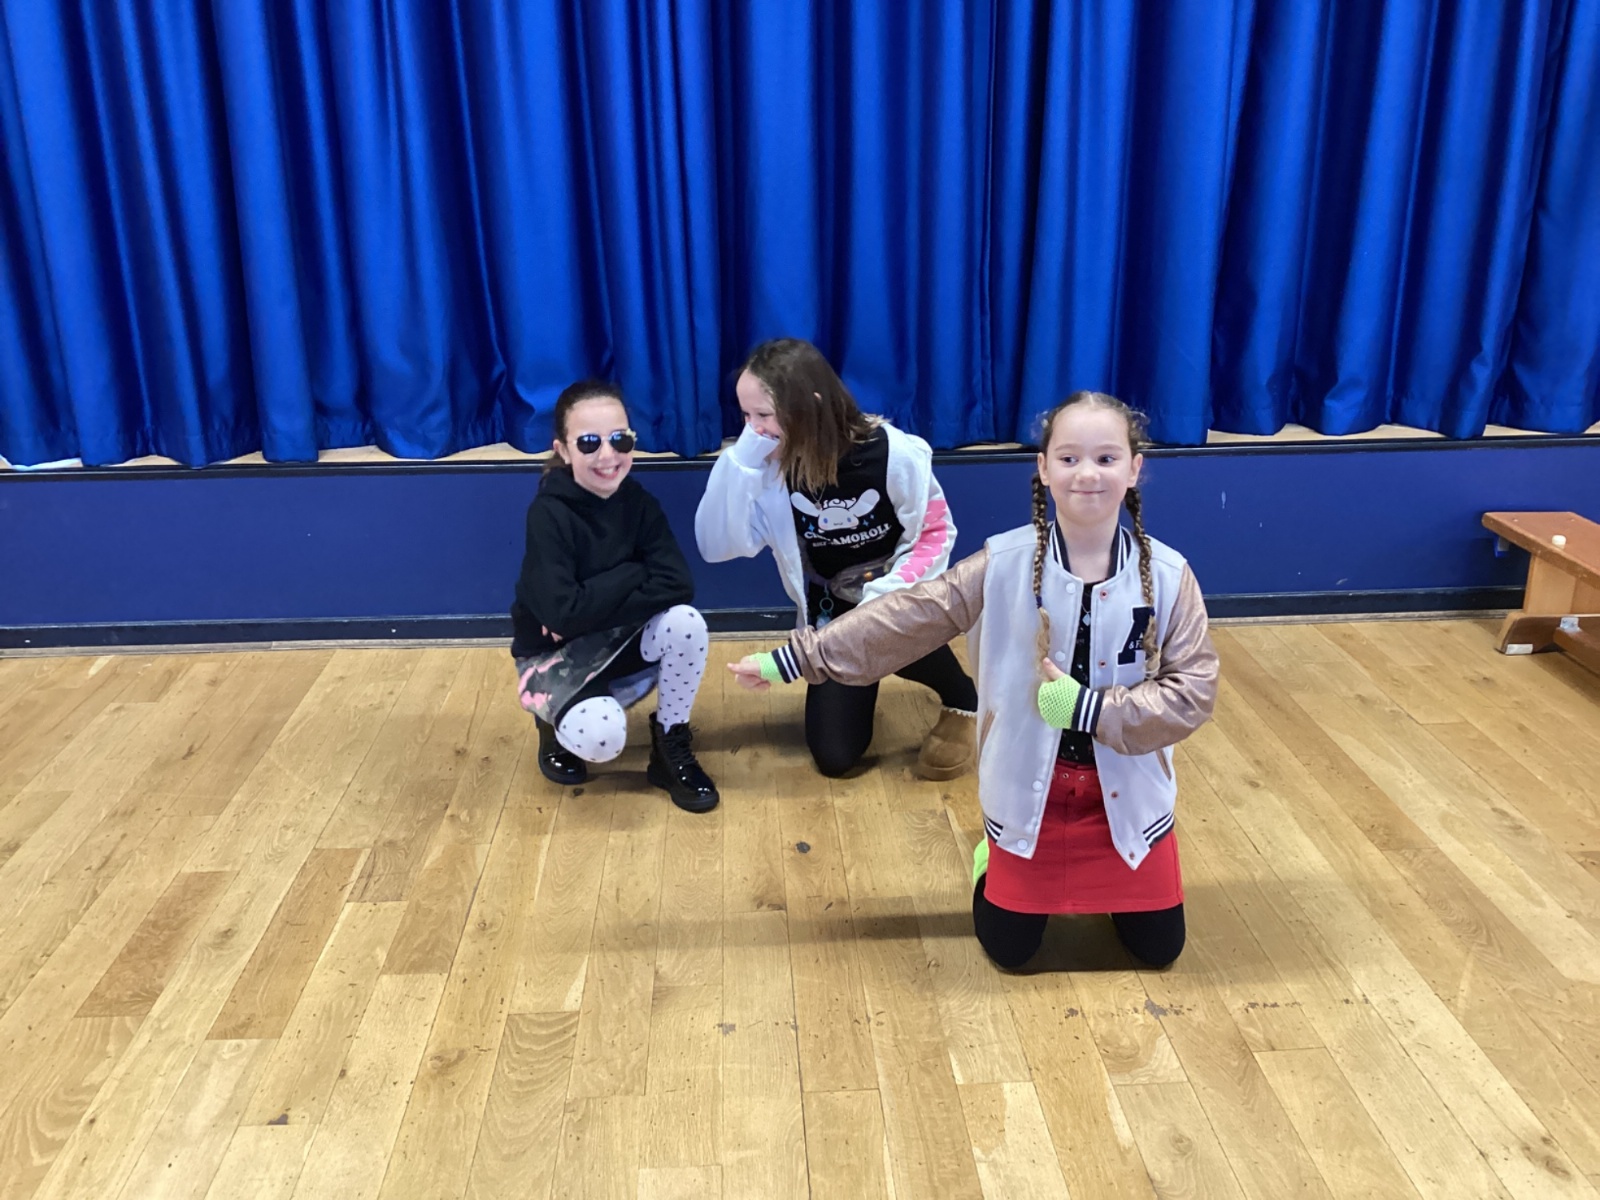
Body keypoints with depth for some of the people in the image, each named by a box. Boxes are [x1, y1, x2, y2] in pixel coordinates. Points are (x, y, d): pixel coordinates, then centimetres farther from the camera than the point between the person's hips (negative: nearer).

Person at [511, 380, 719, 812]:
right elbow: (564, 612, -30)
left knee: (685, 621, -26)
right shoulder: (548, 514, -21)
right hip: (557, 653, -4)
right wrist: (634, 573, -22)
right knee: (600, 736, -33)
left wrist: (595, 604, -27)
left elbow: (677, 584, -21)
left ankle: (671, 748, -5)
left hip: (620, 644, 4)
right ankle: (559, 722, 7)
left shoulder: (638, 502, -8)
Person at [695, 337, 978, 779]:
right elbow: (717, 547, -24)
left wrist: (886, 595, -30)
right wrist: (740, 461, -34)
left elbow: (935, 533, -14)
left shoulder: (893, 453, -24)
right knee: (834, 757, 1)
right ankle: (858, 684, 36)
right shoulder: (768, 465, -18)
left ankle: (961, 700, -3)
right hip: (832, 613, 3)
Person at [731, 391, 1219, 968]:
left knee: (1157, 948, 10)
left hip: (1126, 794, 1)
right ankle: (999, 859, 38)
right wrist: (792, 659, -14)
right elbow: (904, 618, -12)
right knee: (1007, 948, 7)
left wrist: (1087, 710, -25)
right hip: (1030, 790, -1)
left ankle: (1105, 884, 41)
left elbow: (1193, 692, -14)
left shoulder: (1166, 576, -12)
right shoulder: (1004, 564, -14)